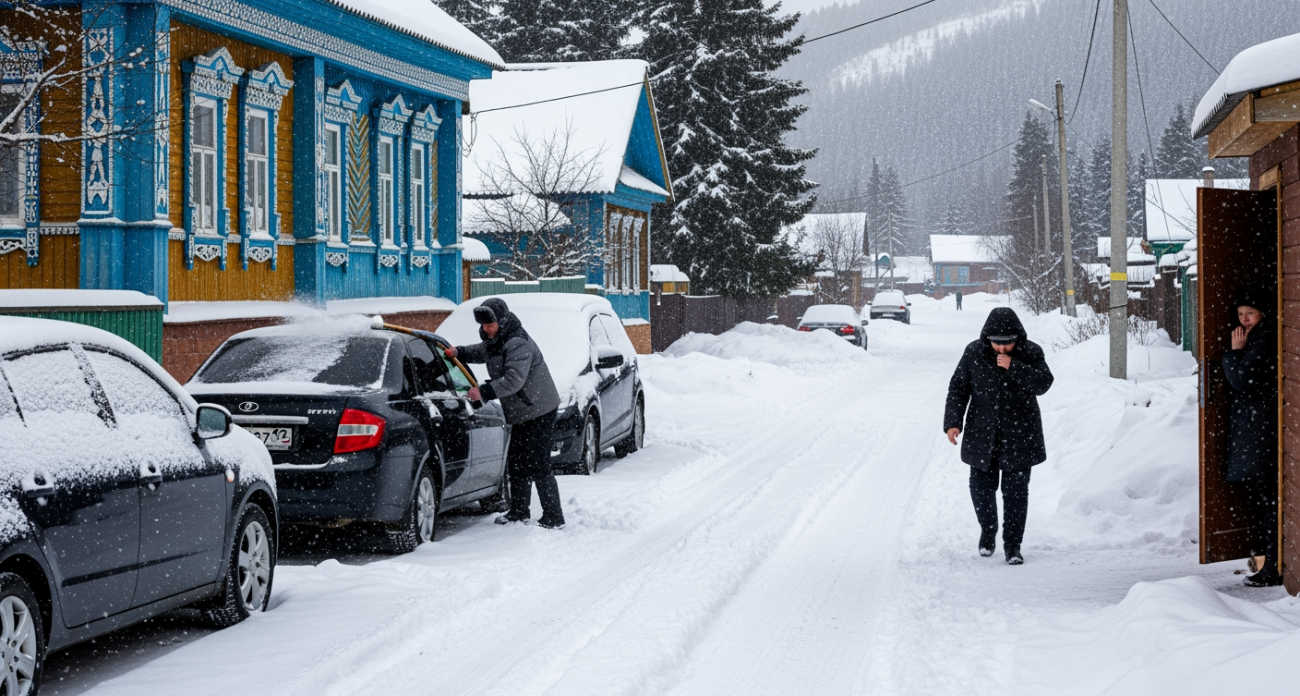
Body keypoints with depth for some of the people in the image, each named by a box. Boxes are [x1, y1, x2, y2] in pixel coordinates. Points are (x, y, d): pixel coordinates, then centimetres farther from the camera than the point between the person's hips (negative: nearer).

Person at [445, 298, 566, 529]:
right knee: (516, 464, 17)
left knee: (537, 466, -11)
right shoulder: (495, 342, 10)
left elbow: (513, 380, -31)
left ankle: (553, 518, -7)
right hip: (521, 414, 11)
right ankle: (519, 512, 30)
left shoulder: (518, 344, -23)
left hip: (539, 412, -11)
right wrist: (458, 352, 12)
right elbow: (479, 353, 30)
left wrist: (485, 392, -29)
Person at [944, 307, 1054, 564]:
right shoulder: (974, 353, -4)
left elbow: (1043, 384, -19)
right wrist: (953, 422, -6)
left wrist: (1014, 368, -28)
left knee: (1016, 490, 0)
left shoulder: (1031, 353, -7)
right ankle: (988, 530, 33)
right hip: (982, 434, 1)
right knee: (981, 486, 7)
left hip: (1018, 436, -1)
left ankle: (1012, 543, 10)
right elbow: (958, 388, 2)